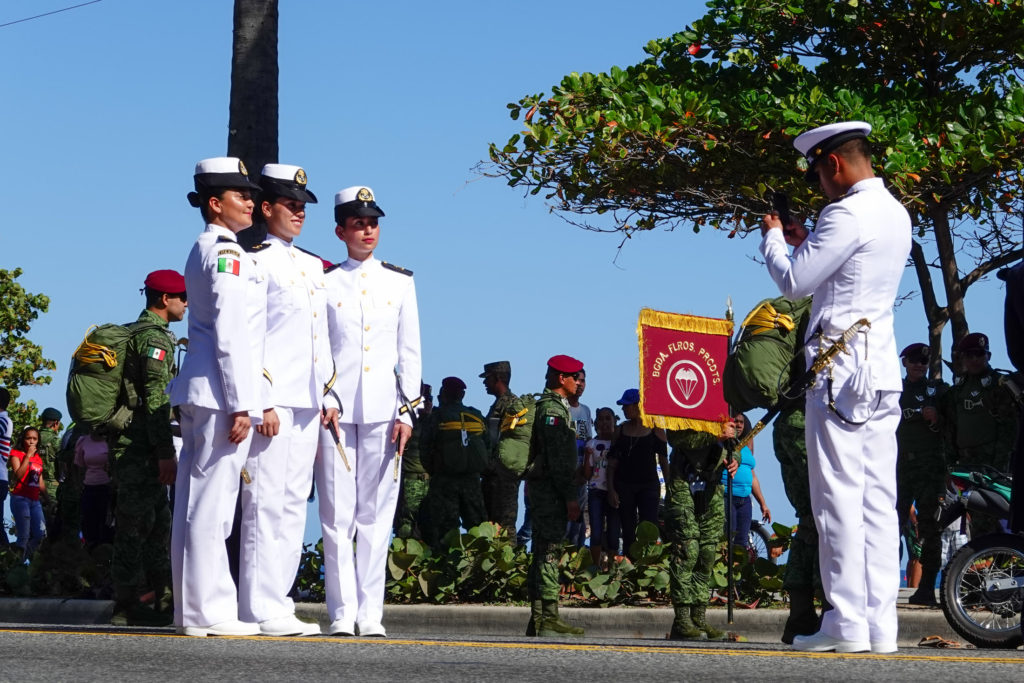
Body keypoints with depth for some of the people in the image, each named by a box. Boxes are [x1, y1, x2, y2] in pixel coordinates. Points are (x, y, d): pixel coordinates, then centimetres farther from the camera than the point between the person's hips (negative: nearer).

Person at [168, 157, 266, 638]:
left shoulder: (203, 251, 19)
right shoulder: (227, 254, -11)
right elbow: (230, 334, -17)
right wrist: (240, 404, -18)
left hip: (198, 392, 10)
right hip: (220, 391, -10)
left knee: (196, 503, 10)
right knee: (212, 503, -9)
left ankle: (193, 608, 15)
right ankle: (206, 611, -7)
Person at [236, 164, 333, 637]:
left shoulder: (314, 267, 20)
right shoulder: (256, 263, -4)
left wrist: (328, 396, 15)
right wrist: (262, 402, -17)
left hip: (307, 403, 8)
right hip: (273, 402, -8)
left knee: (294, 505, 8)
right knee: (266, 504, -8)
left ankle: (277, 604, 12)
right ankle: (260, 610, -8)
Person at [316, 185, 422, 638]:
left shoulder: (401, 282, 12)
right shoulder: (324, 284, 7)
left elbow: (410, 352, 10)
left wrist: (406, 412, 2)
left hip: (383, 413, 1)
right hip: (334, 411, -1)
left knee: (376, 515, 0)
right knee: (337, 515, -3)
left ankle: (371, 614, 4)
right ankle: (342, 613, 1)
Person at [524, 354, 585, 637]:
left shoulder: (554, 407, 21)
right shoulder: (553, 409, -12)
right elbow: (558, 458, -19)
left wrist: (569, 495, 22)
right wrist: (570, 496, -19)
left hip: (543, 488, 11)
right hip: (550, 489, -11)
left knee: (545, 551, 10)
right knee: (549, 551, -11)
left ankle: (539, 619, 12)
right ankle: (548, 617, -12)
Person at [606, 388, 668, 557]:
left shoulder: (655, 430, 1)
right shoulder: (621, 430, 8)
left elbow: (664, 461, 4)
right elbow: (612, 461, 7)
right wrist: (611, 489, -1)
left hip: (649, 485, -3)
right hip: (624, 485, 3)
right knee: (628, 533, 5)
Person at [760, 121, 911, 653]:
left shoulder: (847, 215, -12)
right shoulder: (895, 214, 16)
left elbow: (794, 283, -8)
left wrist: (773, 238, 9)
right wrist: (803, 241, 25)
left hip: (842, 364, -9)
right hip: (883, 365, 9)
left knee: (839, 495, -8)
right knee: (878, 498, 5)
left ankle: (846, 623, -9)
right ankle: (880, 624, 4)